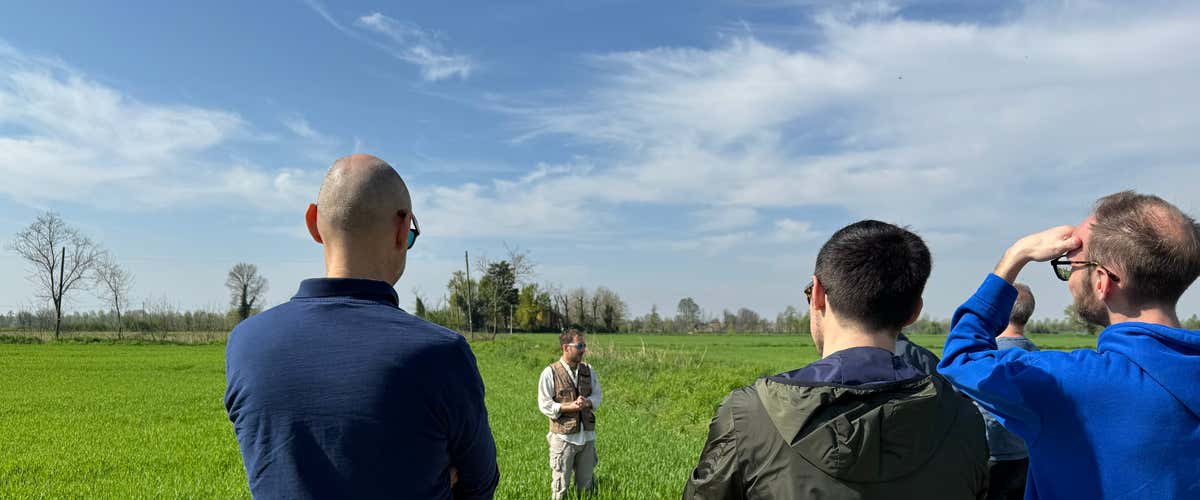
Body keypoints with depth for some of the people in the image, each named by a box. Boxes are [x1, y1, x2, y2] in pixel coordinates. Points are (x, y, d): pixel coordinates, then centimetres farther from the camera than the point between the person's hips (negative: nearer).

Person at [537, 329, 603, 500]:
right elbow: (544, 405, -10)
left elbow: (598, 396, 10)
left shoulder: (589, 370, 5)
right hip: (563, 437, -4)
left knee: (586, 484, 15)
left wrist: (587, 402, -13)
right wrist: (570, 406, -19)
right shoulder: (550, 373, -9)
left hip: (587, 435, 5)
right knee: (560, 486, 4)